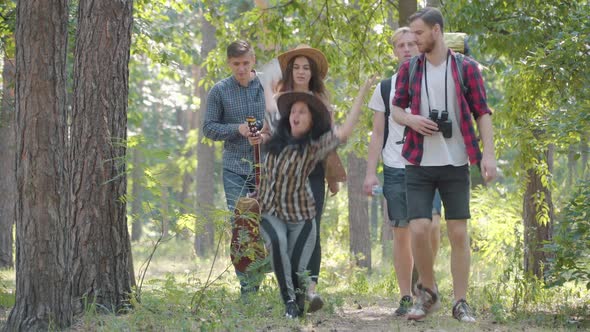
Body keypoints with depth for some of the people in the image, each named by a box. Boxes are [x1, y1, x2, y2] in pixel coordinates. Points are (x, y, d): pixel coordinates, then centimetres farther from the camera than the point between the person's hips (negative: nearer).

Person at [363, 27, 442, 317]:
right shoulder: (385, 88, 8)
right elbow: (377, 134, 10)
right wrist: (370, 172, 2)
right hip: (395, 169, 1)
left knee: (431, 224, -19)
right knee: (401, 233, 1)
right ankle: (406, 297, 9)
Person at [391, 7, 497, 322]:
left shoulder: (466, 68, -1)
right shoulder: (409, 69, 5)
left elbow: (482, 113, -1)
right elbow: (396, 108, 14)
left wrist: (488, 154, -12)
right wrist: (411, 120, -9)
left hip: (455, 165, -1)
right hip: (419, 165, 1)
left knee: (458, 234, 1)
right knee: (418, 230, -8)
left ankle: (460, 303, 10)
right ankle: (428, 293, 14)